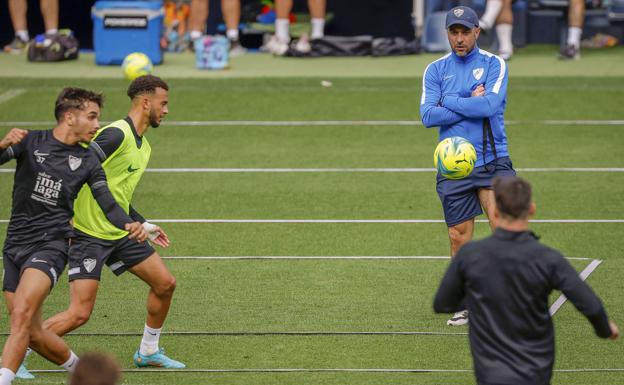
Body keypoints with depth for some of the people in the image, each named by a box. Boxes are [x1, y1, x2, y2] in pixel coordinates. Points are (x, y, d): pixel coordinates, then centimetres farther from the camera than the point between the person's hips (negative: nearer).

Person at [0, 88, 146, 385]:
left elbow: (107, 204, 5)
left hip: (50, 246, -2)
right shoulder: (30, 142, 3)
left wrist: (130, 226, -15)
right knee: (32, 333, 6)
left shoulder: (88, 162, 8)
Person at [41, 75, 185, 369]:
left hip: (120, 234, 9)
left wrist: (142, 225, 23)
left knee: (165, 284, 10)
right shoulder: (117, 134, -19)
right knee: (79, 313, -14)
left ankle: (148, 352, 28)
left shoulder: (143, 145, 13)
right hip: (89, 235, -9)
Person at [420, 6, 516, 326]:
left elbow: (491, 104, -15)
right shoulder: (436, 70, 8)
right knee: (459, 239, 5)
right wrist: (471, 104, -8)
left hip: (493, 161, -2)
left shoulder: (494, 64, 2)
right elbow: (428, 116, -5)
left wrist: (448, 102, -7)